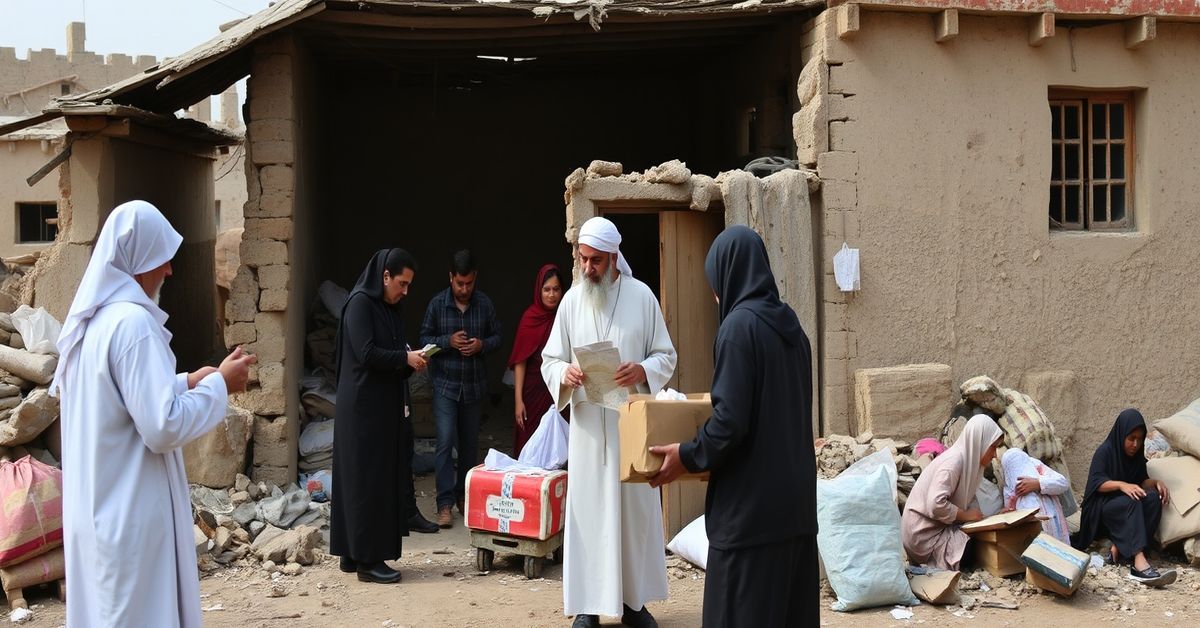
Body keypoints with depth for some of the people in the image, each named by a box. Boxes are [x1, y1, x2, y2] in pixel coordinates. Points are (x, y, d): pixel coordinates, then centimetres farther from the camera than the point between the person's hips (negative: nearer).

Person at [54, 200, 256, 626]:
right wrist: (219, 385, -11)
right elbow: (164, 426, -23)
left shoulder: (88, 318, 8)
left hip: (93, 508, 9)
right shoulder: (132, 321, -20)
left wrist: (187, 382, 13)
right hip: (130, 513, -9)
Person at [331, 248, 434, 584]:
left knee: (384, 477, 10)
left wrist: (410, 361, 1)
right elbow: (366, 353, -20)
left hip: (385, 407, 9)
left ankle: (353, 553, 17)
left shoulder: (389, 307, 16)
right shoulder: (360, 303, -12)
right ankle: (367, 559, 0)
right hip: (363, 408, -9)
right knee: (367, 480, -5)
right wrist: (405, 357, -12)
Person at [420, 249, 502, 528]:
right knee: (445, 442, -10)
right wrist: (448, 341, -16)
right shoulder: (437, 304, -4)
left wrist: (482, 345, -12)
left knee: (470, 443, 11)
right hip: (445, 383, -2)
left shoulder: (484, 304, 0)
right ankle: (445, 502, -8)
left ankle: (464, 495, 26)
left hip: (474, 384, 2)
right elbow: (424, 338, 0)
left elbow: (497, 336, 8)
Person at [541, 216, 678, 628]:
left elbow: (666, 356, 3)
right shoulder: (572, 300, 4)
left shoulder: (642, 296, 0)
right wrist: (564, 374, -18)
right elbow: (549, 360, 5)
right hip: (587, 423, 1)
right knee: (587, 509, 1)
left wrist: (642, 370, -18)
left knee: (635, 508, 6)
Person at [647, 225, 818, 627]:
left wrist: (688, 457, -5)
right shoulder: (790, 325, 10)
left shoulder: (740, 325, -14)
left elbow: (731, 420, -20)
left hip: (751, 499, -8)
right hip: (795, 494, 8)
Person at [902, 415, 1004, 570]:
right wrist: (966, 515, -17)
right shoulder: (953, 461, -21)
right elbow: (936, 505, -30)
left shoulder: (970, 460, 8)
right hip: (925, 533, -9)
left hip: (940, 528, 9)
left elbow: (967, 504, 10)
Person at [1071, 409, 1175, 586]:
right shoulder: (1105, 451, -10)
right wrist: (1121, 485, -35)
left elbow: (1142, 480, 8)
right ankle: (1139, 561, -56)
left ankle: (1120, 547, -31)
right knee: (1131, 502, -38)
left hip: (1127, 504, 6)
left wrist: (1156, 483, -15)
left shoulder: (1137, 455, 9)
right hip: (1102, 505, -6)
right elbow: (1096, 482, -18)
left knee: (1153, 498, -26)